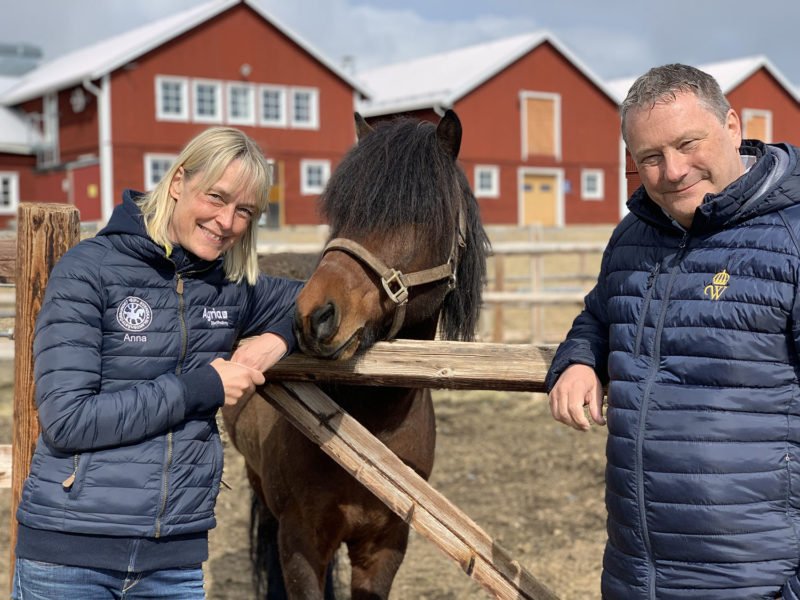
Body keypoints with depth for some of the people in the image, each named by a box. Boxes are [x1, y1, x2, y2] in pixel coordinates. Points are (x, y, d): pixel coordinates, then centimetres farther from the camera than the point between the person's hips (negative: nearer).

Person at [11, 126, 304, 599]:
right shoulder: (90, 268, -8)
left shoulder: (235, 289, 5)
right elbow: (66, 419, -15)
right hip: (68, 552, -4)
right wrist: (201, 387, -15)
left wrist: (281, 336, -2)